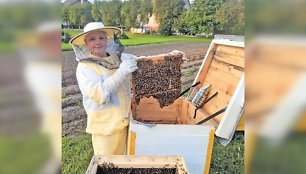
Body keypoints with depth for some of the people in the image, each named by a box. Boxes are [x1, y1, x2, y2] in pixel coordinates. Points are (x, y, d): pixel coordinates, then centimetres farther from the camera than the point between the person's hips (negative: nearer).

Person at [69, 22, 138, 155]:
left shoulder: (118, 57, 1)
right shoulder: (84, 67, -10)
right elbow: (98, 94, -23)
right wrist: (120, 73, -32)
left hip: (125, 120, 4)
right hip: (105, 125, -4)